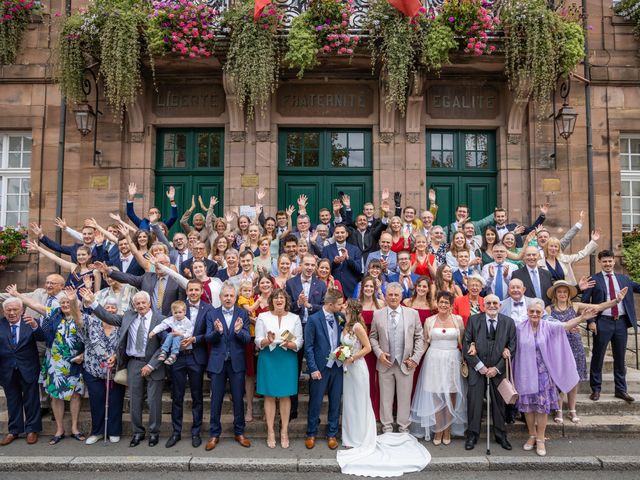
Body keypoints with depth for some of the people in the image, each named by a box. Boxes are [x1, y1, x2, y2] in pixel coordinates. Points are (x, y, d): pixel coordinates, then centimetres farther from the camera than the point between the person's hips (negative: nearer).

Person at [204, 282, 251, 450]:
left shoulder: (243, 314, 0)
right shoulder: (213, 314, 1)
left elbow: (247, 339, -7)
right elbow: (209, 339, -6)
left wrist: (238, 331, -27)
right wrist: (217, 331, -27)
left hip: (236, 362, 0)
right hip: (218, 362, 0)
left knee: (238, 399, 8)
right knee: (216, 400, 8)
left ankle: (239, 433, 24)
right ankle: (214, 434, 22)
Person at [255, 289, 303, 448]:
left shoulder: (294, 318, 5)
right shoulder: (263, 317, 3)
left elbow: (299, 343, 1)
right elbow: (258, 342, -1)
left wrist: (290, 344, -20)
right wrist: (268, 341, -22)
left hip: (288, 359, 1)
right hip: (268, 358, 0)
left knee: (285, 395, 4)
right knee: (269, 395, 3)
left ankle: (284, 431, 14)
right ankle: (270, 432, 13)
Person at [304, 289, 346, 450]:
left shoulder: (340, 318, 4)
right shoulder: (314, 319, -10)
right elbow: (308, 346, -8)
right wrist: (313, 369, -11)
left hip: (337, 366, 4)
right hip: (321, 367, -4)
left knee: (335, 402, 11)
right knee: (315, 402, 5)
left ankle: (332, 434, 25)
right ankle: (311, 434, 23)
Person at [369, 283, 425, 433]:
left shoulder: (413, 313, 0)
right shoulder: (377, 315, 2)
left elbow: (419, 337, 2)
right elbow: (373, 337, 7)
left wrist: (416, 358, -6)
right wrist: (379, 353, -7)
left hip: (406, 364, 0)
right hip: (385, 363, 1)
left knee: (405, 398, 8)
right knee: (386, 398, 9)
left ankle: (404, 429, 23)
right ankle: (387, 429, 23)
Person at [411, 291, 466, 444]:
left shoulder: (458, 319, 2)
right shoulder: (429, 320, 4)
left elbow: (462, 341, 6)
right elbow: (425, 341, 11)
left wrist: (464, 358, -4)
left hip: (452, 361, 0)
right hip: (434, 360, 0)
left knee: (451, 396, 3)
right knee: (435, 396, 1)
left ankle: (447, 430, 16)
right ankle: (438, 430, 13)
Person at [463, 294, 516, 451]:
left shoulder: (509, 322, 2)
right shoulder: (473, 320, -1)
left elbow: (512, 348, 1)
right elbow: (466, 344, -4)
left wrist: (497, 368, -6)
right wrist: (479, 366, -10)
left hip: (498, 370, 1)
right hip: (477, 368, -1)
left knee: (499, 402, 9)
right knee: (474, 401, -1)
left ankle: (501, 435, 24)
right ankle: (472, 435, 14)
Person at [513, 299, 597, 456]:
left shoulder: (548, 326, -6)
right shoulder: (520, 328, -3)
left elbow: (566, 325, -21)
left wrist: (582, 318, -36)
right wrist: (507, 350, -13)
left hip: (542, 374, -1)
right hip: (525, 374, 1)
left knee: (542, 406, 5)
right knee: (527, 406, 9)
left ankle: (540, 439, 18)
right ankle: (532, 436, 27)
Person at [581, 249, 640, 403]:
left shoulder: (623, 279, 10)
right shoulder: (594, 280, -2)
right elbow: (585, 302, -5)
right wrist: (590, 321, -12)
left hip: (621, 322, 4)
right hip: (603, 322, -4)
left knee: (620, 357, 12)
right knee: (597, 357, 4)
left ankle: (621, 389, 24)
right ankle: (596, 389, 16)